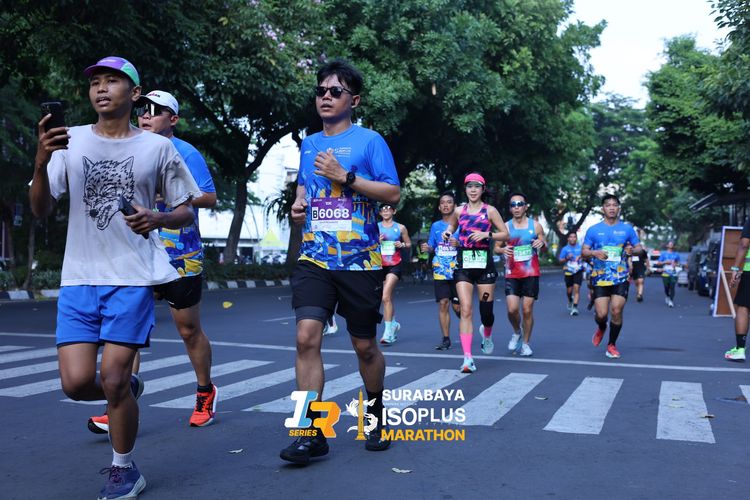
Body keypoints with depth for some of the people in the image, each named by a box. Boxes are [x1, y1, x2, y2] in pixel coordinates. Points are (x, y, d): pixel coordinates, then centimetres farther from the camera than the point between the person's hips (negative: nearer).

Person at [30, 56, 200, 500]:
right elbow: (41, 210, 0)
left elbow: (187, 212, 9)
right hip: (79, 278, 2)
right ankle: (127, 390, 29)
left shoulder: (158, 147, 2)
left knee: (113, 380, -6)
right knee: (77, 383, -6)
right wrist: (41, 162, -19)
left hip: (133, 278, -2)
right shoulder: (70, 141, 6)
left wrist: (158, 220, -13)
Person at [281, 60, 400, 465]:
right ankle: (311, 434, -6)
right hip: (314, 259, 3)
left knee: (364, 346, 9)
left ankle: (375, 414, 35)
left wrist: (345, 176, -16)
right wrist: (298, 205, 5)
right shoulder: (308, 144, 13)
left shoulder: (369, 141, -2)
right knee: (306, 337, -13)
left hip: (359, 260, -3)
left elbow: (393, 193, -7)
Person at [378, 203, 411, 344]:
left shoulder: (400, 228, 4)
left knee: (386, 297, -17)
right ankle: (394, 324, 36)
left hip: (395, 265, -3)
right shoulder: (375, 227, 7)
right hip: (380, 265, 3)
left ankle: (388, 332, -15)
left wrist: (402, 245, -9)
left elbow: (409, 244, 12)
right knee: (388, 297, 14)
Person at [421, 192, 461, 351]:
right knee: (443, 304, -3)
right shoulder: (435, 226, 11)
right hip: (440, 271, 3)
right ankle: (445, 339, 4)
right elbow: (432, 248, 14)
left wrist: (459, 244, -20)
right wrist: (427, 248, -8)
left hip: (457, 270, -3)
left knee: (457, 306, -2)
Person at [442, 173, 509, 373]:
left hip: (484, 264, -1)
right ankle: (468, 358, -11)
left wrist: (486, 234, -15)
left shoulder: (490, 210, 2)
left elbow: (505, 234, 1)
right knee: (466, 310, -10)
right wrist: (447, 232, 3)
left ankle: (487, 334, 41)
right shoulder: (459, 211, 8)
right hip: (464, 264, 1)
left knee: (486, 310, 4)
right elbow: (451, 226, 26)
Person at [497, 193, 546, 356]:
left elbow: (546, 247, 10)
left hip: (531, 273, 0)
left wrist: (542, 244, -14)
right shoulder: (506, 227, 3)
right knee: (512, 309, -11)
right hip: (512, 275, 0)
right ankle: (517, 332, 20)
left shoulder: (535, 225, 3)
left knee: (527, 309, -1)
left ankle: (525, 343, 15)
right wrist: (503, 249, -17)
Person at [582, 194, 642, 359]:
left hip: (621, 278, 0)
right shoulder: (593, 230, 3)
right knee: (601, 314, -7)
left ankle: (612, 345, 12)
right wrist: (594, 253, -18)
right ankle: (601, 328, 31)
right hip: (600, 277, 0)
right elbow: (584, 252, 3)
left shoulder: (627, 228, 5)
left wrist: (633, 250, -13)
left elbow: (639, 248, 10)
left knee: (616, 311, -8)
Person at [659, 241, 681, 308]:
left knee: (672, 287, -11)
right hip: (665, 273, 0)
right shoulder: (663, 253, 9)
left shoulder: (676, 254, 12)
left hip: (673, 274, 0)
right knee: (666, 287, 1)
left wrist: (676, 264, -4)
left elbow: (678, 263, 17)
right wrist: (665, 262, -8)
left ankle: (671, 301, -9)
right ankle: (667, 296, 31)